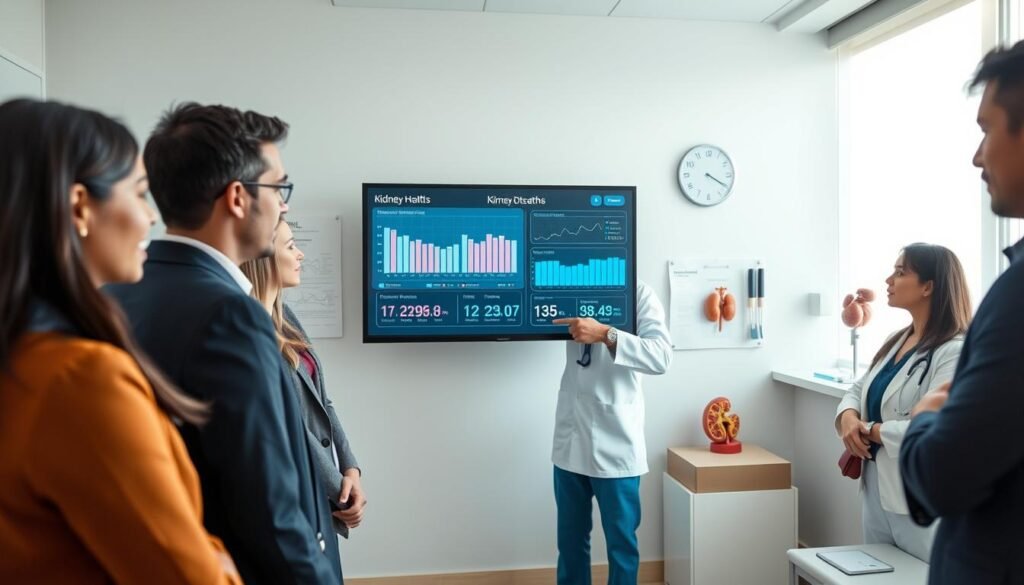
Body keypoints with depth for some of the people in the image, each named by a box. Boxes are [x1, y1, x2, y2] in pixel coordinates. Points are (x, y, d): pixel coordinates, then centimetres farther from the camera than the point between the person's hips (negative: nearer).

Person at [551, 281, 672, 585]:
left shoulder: (638, 293, -5)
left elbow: (661, 356, -17)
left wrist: (605, 334, -28)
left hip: (615, 443, -5)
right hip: (569, 439, 5)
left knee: (621, 540, 7)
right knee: (570, 538, 15)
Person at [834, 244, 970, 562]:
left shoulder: (955, 352, -18)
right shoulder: (895, 341, 10)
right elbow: (858, 389, 14)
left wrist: (871, 431, -16)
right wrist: (848, 417, -8)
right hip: (876, 490, 8)